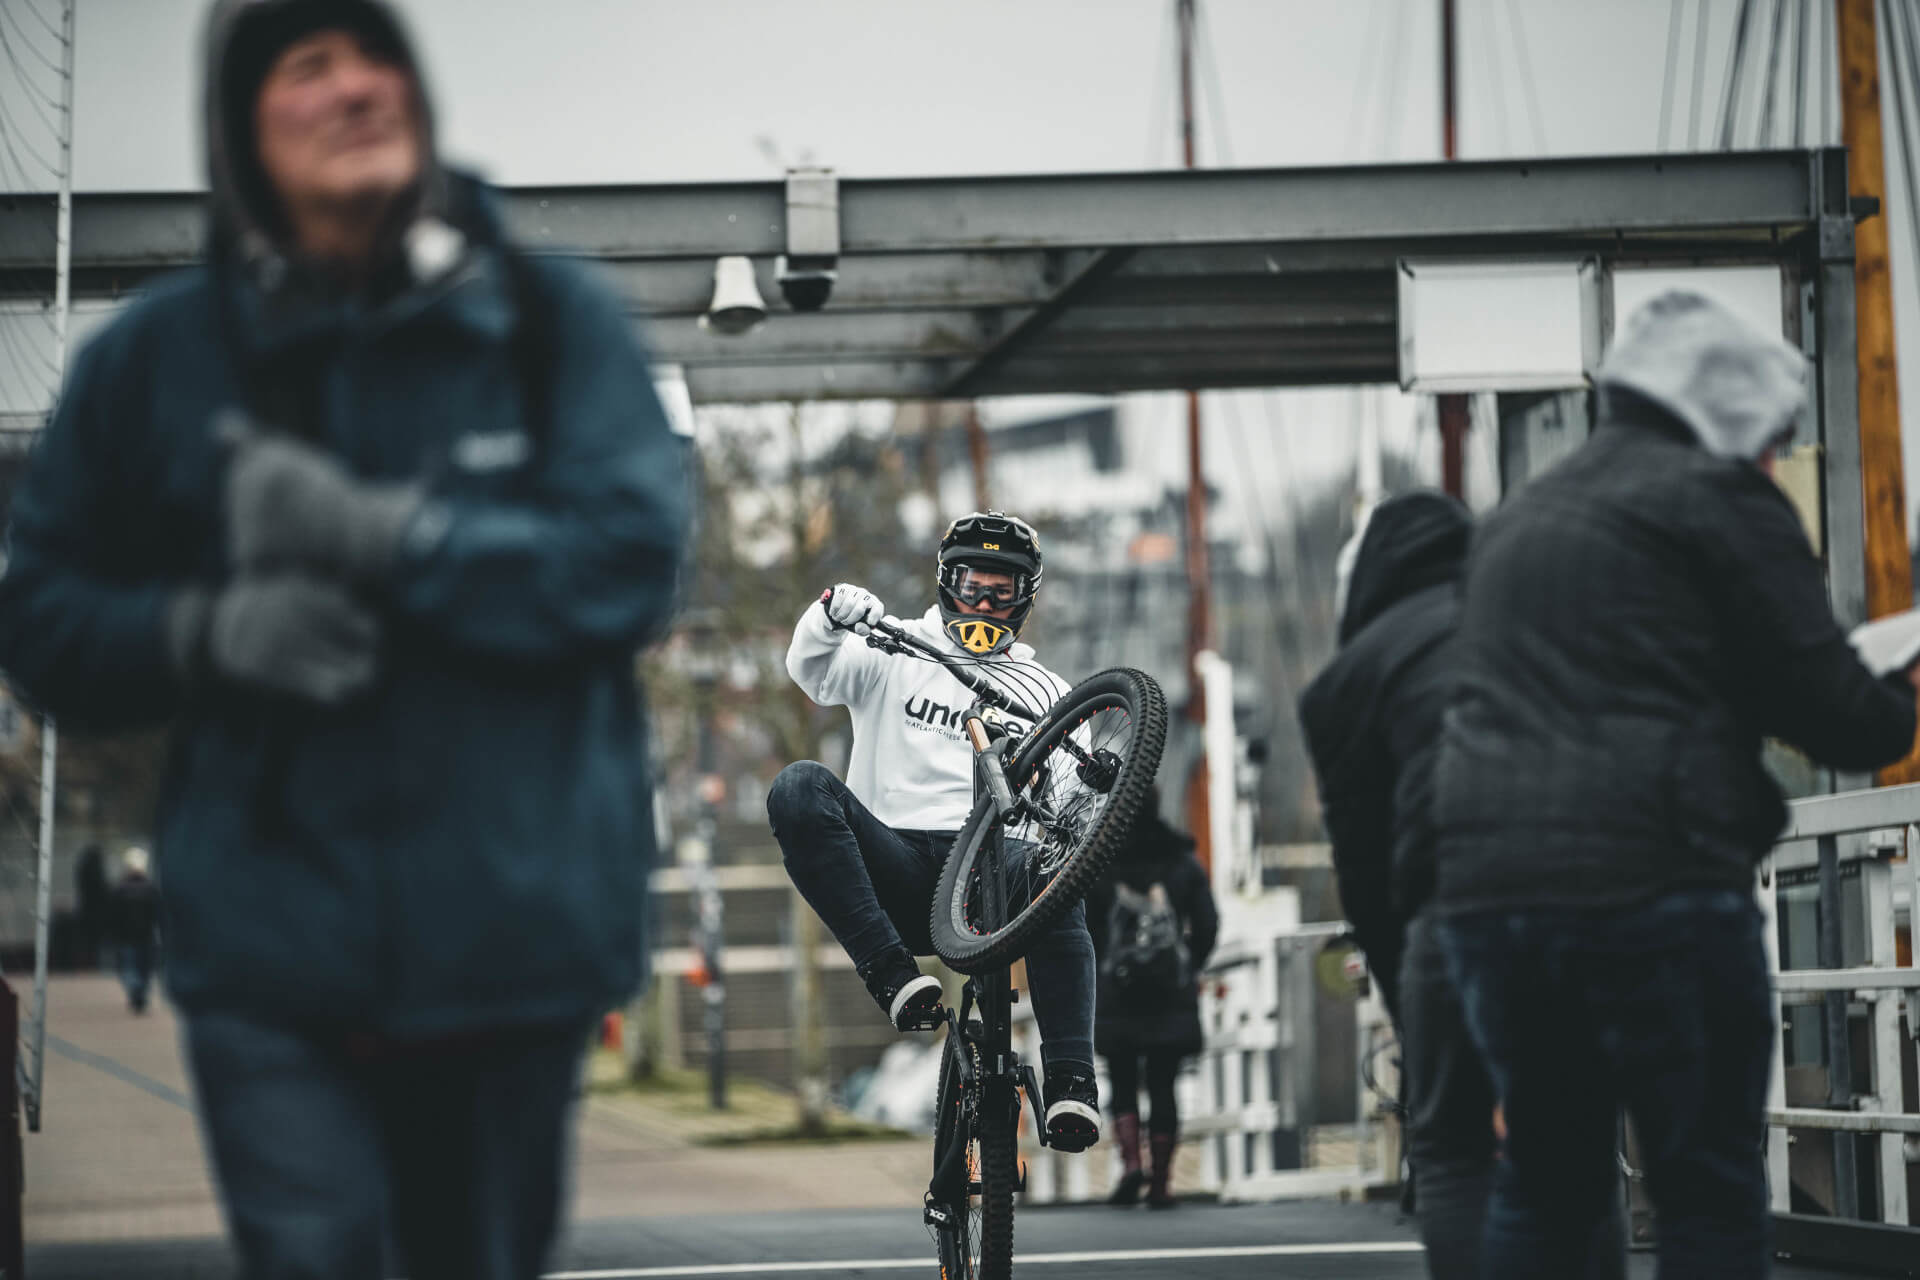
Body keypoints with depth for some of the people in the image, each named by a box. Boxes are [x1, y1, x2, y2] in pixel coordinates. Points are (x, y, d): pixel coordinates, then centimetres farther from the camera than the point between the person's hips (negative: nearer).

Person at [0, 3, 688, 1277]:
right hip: (268, 939, 0)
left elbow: (631, 560, -10)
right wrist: (206, 632, -13)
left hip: (507, 935, 1)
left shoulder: (555, 322, 1)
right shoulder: (152, 359, 4)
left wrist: (382, 536, -19)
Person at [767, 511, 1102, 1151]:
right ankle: (892, 968, -35)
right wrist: (830, 614, -23)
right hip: (896, 869, 0)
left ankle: (1070, 1083, -42)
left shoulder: (1044, 691, 22)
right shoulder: (896, 656, 19)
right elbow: (813, 669, -1)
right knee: (800, 787, -28)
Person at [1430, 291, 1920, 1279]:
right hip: (1651, 880, -7)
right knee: (1710, 1188, 0)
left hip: (1485, 888, 7)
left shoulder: (1520, 518, 24)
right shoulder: (1720, 496, 1)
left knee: (1543, 1180, 15)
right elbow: (1823, 703, -4)